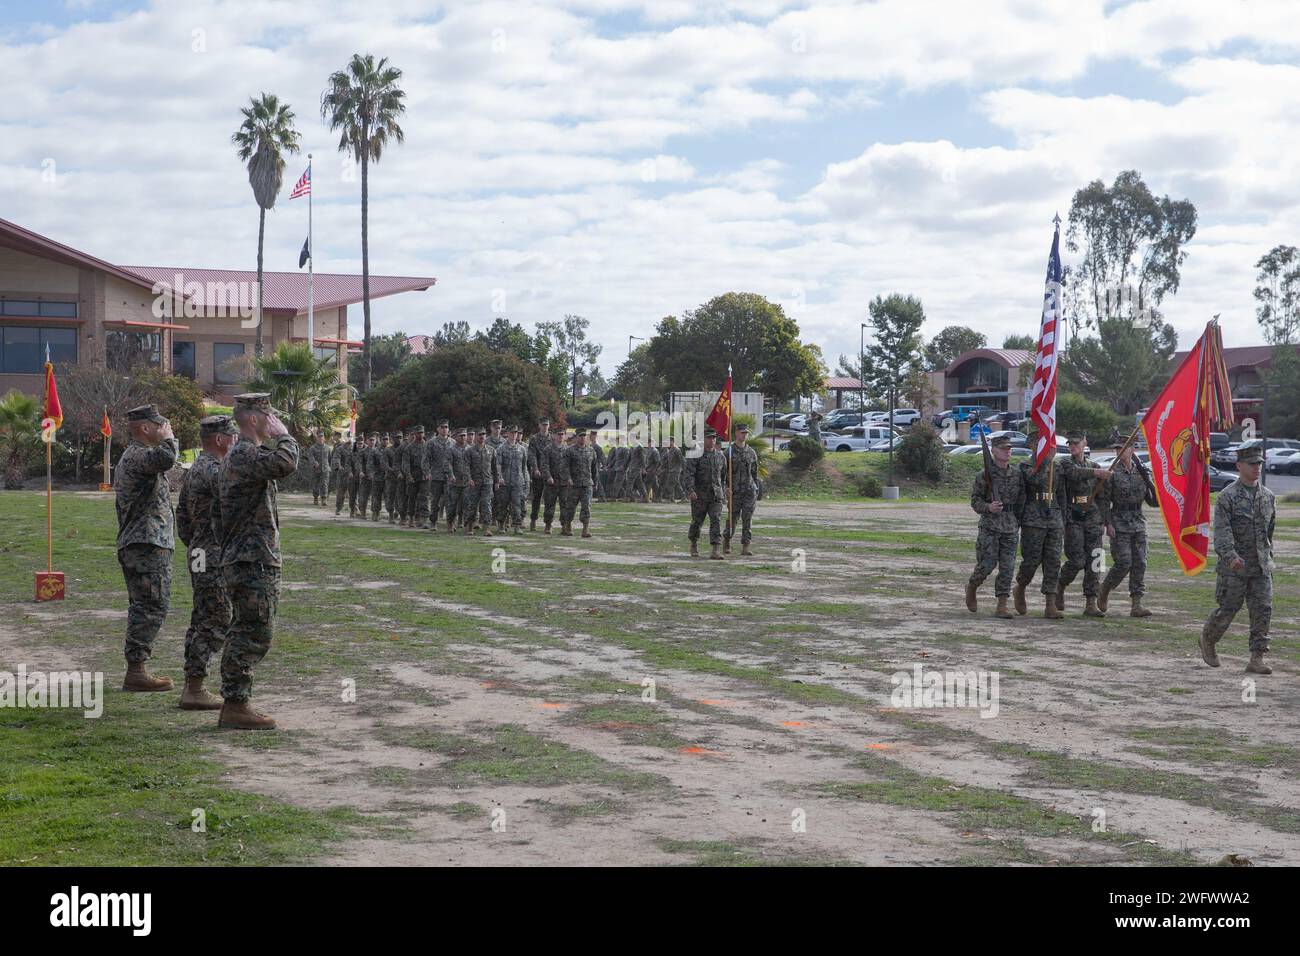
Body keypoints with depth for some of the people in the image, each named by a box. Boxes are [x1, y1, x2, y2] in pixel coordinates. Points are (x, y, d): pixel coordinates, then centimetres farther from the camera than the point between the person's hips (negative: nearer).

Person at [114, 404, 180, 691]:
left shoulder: (133, 456, 22)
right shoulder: (137, 455, -14)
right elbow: (166, 458, -34)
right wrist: (168, 438, -16)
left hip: (133, 545, 11)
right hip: (148, 544, -11)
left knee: (142, 608, 13)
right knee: (153, 606, -11)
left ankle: (136, 670, 16)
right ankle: (136, 670, -12)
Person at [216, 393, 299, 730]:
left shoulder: (237, 456, 19)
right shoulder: (245, 455, -17)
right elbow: (285, 464, -34)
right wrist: (283, 435, -17)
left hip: (242, 560, 11)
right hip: (253, 563, -11)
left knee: (243, 635, 14)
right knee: (253, 635, -8)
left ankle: (234, 705, 20)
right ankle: (236, 706, -5)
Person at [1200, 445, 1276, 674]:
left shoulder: (1268, 497, 10)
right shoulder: (1228, 496, -8)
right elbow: (1221, 531, -18)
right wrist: (1231, 556, -31)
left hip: (1261, 566, 5)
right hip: (1234, 566, -5)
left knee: (1263, 610, -3)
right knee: (1228, 608, 3)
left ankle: (1257, 659, 0)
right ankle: (1207, 640, 30)